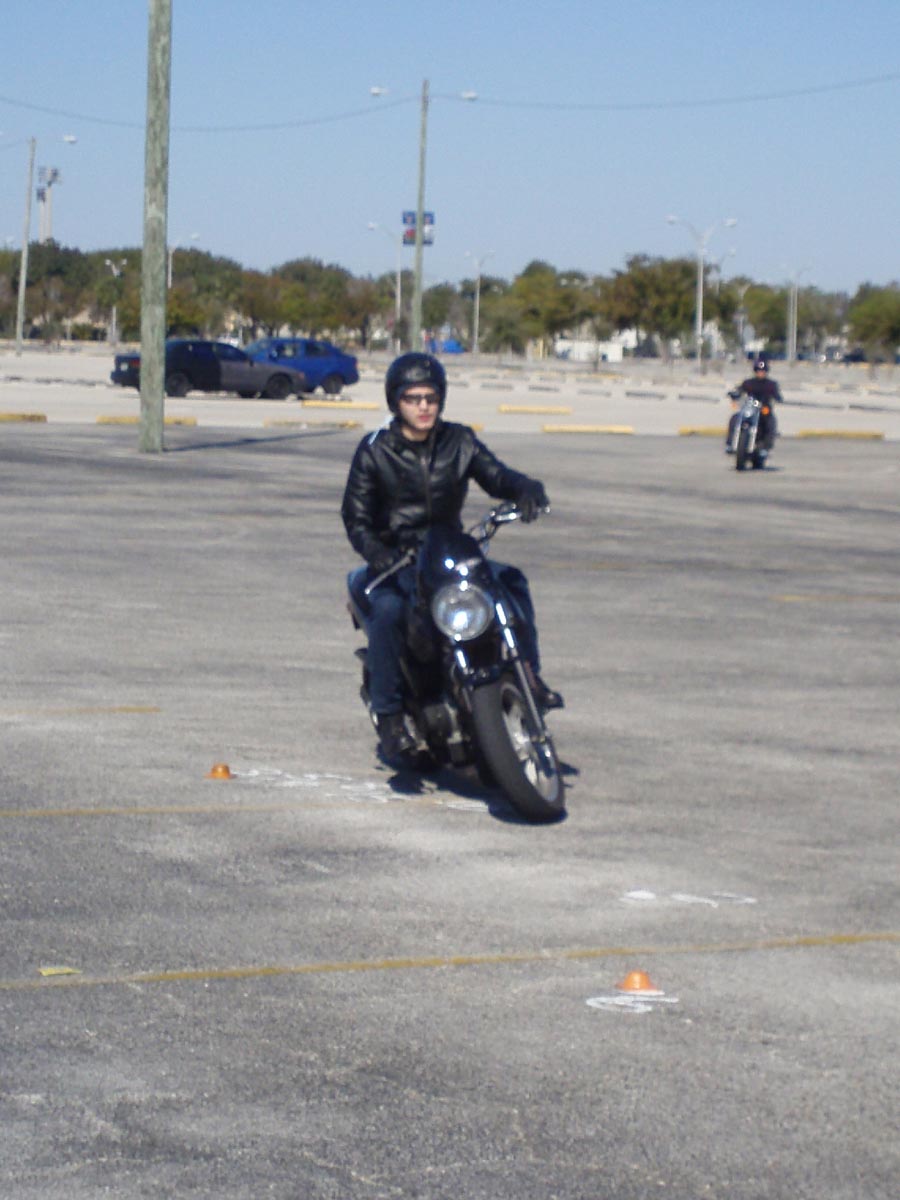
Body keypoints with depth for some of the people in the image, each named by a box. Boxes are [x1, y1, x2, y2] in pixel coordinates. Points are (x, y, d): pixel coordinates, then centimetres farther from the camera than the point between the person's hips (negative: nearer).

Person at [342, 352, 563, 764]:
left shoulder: (459, 441, 5)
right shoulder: (374, 451, -2)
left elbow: (497, 476, -3)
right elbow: (355, 515, -7)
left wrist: (527, 490, -27)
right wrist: (373, 549, -29)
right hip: (395, 562, -4)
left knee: (511, 580, -18)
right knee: (387, 610, -33)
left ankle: (527, 674, -11)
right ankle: (388, 714, -25)